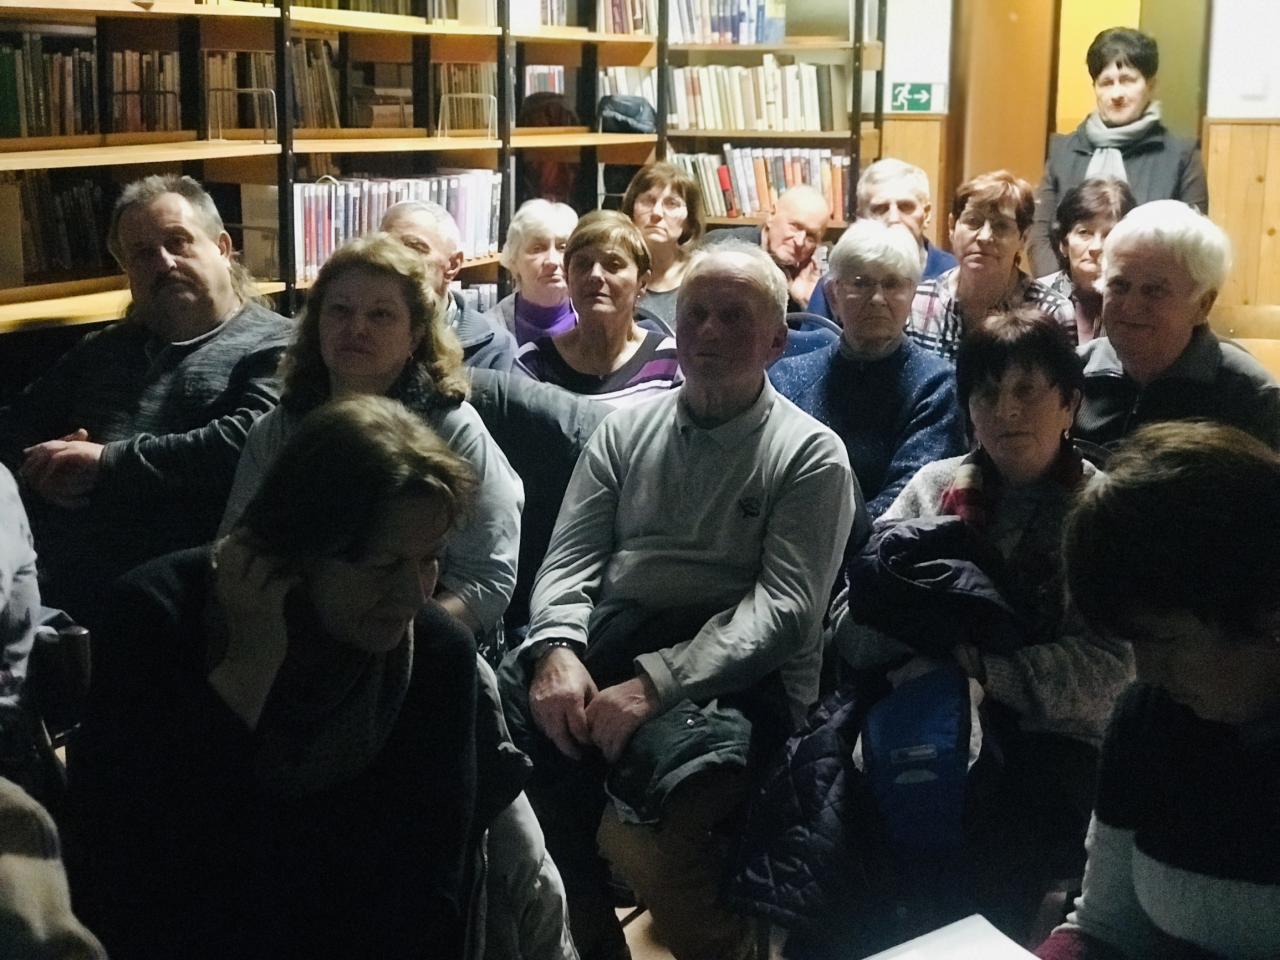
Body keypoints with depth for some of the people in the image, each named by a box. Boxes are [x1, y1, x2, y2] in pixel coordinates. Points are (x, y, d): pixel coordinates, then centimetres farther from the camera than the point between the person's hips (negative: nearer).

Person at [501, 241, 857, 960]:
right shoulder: (625, 430, 17)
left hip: (732, 673, -4)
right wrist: (559, 649, -12)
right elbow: (569, 561, 12)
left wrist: (655, 683, -20)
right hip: (608, 643, 4)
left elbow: (783, 604, -7)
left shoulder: (811, 455, 4)